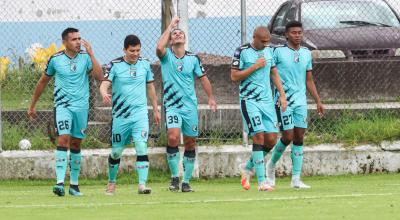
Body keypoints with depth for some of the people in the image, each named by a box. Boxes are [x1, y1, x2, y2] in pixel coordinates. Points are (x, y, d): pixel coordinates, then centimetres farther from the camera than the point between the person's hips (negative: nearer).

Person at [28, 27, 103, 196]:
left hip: (81, 106, 2)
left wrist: (91, 54, -16)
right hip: (62, 105, -2)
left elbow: (99, 76, -13)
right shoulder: (55, 60, -1)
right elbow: (43, 82, 12)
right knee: (63, 139, -18)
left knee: (76, 144, 9)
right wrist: (32, 105, 17)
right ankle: (60, 183, -25)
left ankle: (74, 184, 19)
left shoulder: (85, 57, 0)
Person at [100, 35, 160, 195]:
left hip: (140, 113, 1)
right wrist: (104, 94, -38)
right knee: (116, 151, 8)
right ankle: (111, 182, 30)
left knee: (141, 147, -16)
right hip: (120, 115, -1)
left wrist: (156, 110, 21)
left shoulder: (145, 64, 5)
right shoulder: (114, 65, -4)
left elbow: (150, 87, 17)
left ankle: (142, 184, -18)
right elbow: (104, 84, -14)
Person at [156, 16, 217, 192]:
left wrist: (211, 98, 8)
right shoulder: (166, 56, -3)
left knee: (190, 143, 5)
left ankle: (186, 181, 16)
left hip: (190, 106, 3)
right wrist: (170, 26, -16)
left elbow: (203, 78, 14)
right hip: (172, 105, -3)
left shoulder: (193, 58, 5)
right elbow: (159, 47, -25)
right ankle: (174, 177, -9)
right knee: (173, 137, -23)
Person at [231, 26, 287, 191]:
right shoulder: (242, 52, -7)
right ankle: (261, 182, -13)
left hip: (267, 100, 6)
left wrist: (282, 95, 11)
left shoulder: (269, 51, 12)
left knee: (271, 139, 0)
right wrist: (255, 67, -14)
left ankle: (247, 168, 23)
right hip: (249, 101, -6)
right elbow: (234, 77, -10)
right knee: (259, 136, -14)